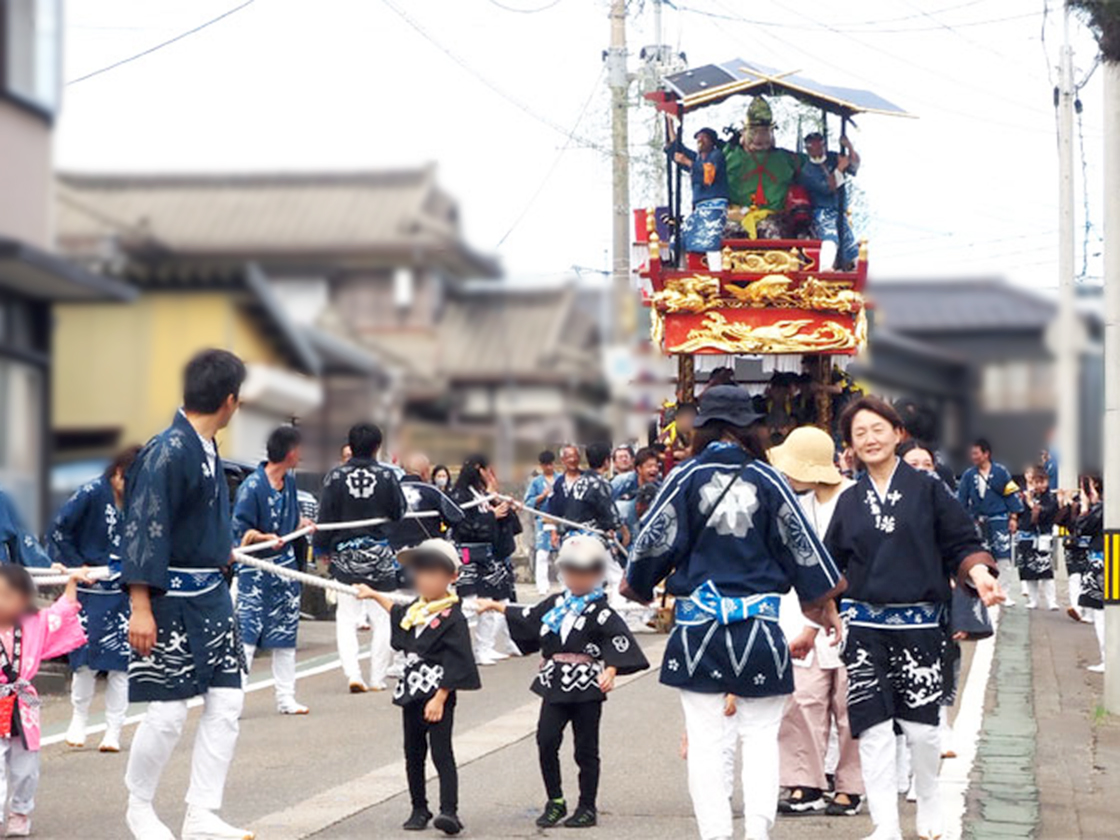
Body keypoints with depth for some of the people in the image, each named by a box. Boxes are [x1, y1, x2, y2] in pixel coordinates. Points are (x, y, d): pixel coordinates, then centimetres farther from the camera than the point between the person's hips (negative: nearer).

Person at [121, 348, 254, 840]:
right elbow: (143, 531, -21)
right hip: (171, 597, -9)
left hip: (211, 593, 9)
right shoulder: (168, 452, -20)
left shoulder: (206, 448, 7)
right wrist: (140, 608, -22)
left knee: (226, 700, 8)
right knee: (169, 711, -3)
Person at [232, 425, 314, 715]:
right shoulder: (252, 487, -18)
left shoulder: (289, 481, 5)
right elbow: (240, 530, -17)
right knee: (247, 634, -10)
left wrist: (302, 523, 4)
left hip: (285, 565, 8)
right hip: (255, 571, -8)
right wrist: (265, 537, -30)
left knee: (285, 635, 12)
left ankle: (286, 698, 21)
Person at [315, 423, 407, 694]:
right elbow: (400, 513, -1)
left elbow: (325, 517, -4)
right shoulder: (387, 476, -7)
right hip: (381, 556, 0)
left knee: (346, 619, 6)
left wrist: (322, 548, 9)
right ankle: (377, 679, 8)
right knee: (383, 618, 9)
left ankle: (353, 675, -8)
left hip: (345, 555, 0)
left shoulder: (336, 476, -7)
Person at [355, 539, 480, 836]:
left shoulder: (452, 617, -14)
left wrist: (439, 699, -21)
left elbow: (455, 665, -17)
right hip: (412, 690, 8)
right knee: (413, 753, 12)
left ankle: (449, 812, -19)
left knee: (441, 752, -13)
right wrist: (375, 595, 42)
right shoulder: (415, 608, 9)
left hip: (438, 693, -8)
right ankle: (419, 810, 22)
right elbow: (399, 613, 36)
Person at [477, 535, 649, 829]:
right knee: (546, 740, -8)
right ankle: (555, 801, 7)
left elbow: (619, 640, -17)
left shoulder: (600, 612, -5)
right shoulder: (555, 604, 12)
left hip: (587, 687, -4)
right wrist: (497, 607, 35)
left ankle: (587, 807, 15)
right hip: (555, 685, 4)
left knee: (586, 749, 4)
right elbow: (527, 618, 29)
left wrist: (610, 670, -30)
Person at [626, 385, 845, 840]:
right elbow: (800, 542, 5)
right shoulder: (767, 480, -1)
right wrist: (825, 604, 16)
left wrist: (638, 586, 19)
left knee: (705, 739, 5)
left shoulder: (685, 478, -4)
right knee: (761, 736, 9)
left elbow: (655, 541, -1)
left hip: (699, 623, -1)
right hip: (759, 623, 1)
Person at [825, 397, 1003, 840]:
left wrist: (978, 572, -18)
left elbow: (962, 543, 1)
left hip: (918, 623, -1)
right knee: (873, 728, -5)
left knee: (922, 727, -2)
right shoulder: (849, 500, 9)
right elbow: (831, 566, 12)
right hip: (864, 626, 2)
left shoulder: (927, 489, 3)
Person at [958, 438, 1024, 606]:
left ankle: (1004, 595, -1)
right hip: (978, 521, 3)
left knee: (1003, 557, -5)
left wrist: (1013, 517, -3)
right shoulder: (969, 475, 4)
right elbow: (961, 498, 8)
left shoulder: (1000, 472, -3)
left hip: (999, 521, -3)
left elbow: (1012, 495, 0)